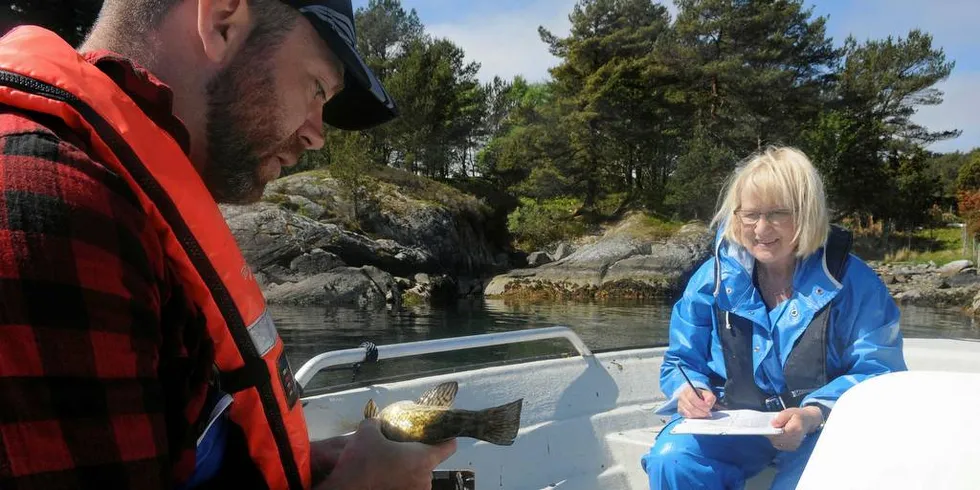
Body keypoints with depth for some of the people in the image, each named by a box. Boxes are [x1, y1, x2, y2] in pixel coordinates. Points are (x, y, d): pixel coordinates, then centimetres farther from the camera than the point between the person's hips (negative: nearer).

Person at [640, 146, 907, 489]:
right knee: (670, 460, -27)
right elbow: (682, 361, 9)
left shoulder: (852, 281, -4)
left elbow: (877, 371, -7)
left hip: (823, 427, -1)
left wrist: (815, 415, -25)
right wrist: (689, 390, -16)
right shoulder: (713, 277, 2)